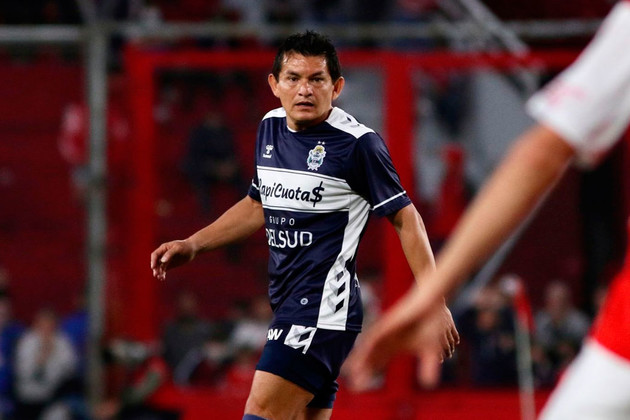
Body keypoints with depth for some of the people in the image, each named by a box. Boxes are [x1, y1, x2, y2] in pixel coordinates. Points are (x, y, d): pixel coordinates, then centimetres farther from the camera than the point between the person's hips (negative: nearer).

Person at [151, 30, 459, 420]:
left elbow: (406, 218, -6)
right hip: (289, 305, 8)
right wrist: (192, 245, 21)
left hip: (324, 308, -8)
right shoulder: (271, 128, 11)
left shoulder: (358, 143, -11)